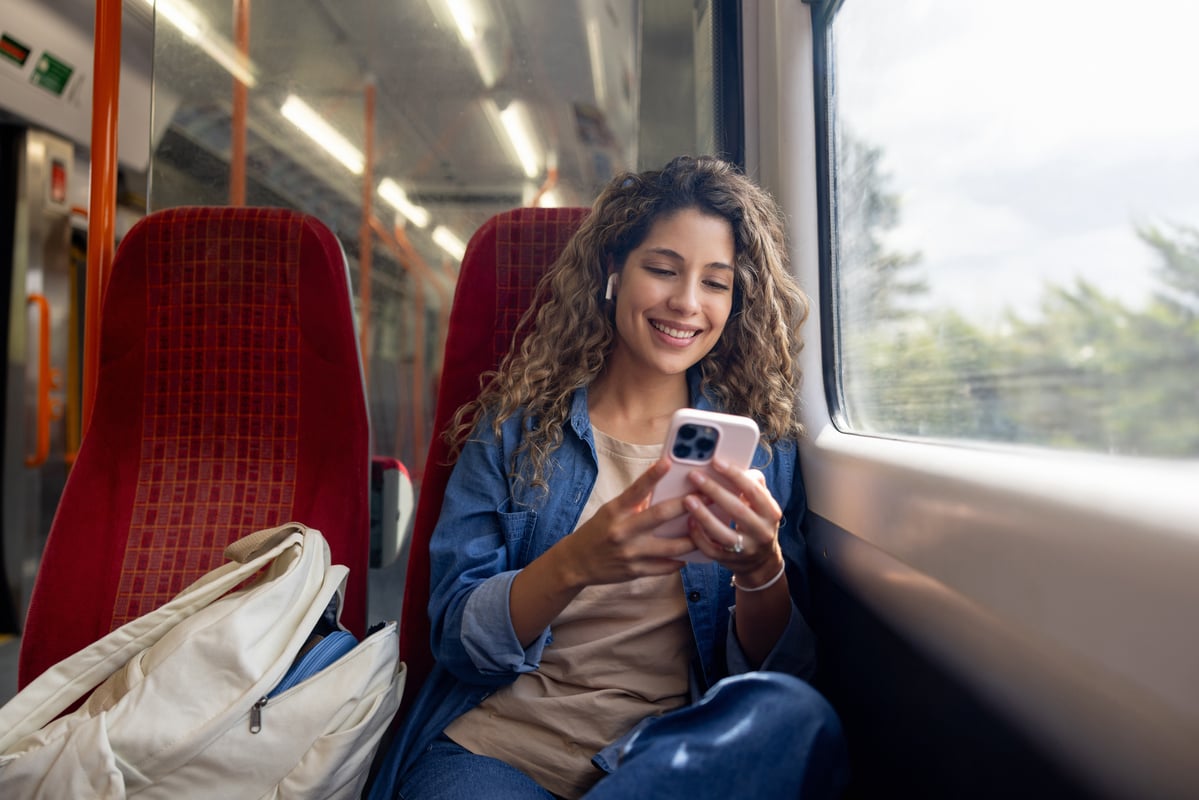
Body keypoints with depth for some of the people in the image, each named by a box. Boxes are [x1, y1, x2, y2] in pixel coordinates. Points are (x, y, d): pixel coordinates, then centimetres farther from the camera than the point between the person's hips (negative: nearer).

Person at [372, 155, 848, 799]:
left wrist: (762, 571, -21)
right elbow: (457, 638, -4)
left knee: (795, 717, -30)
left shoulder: (765, 444, 6)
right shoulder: (517, 422, 4)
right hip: (491, 748, -2)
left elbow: (783, 669, 1)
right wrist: (574, 564, -24)